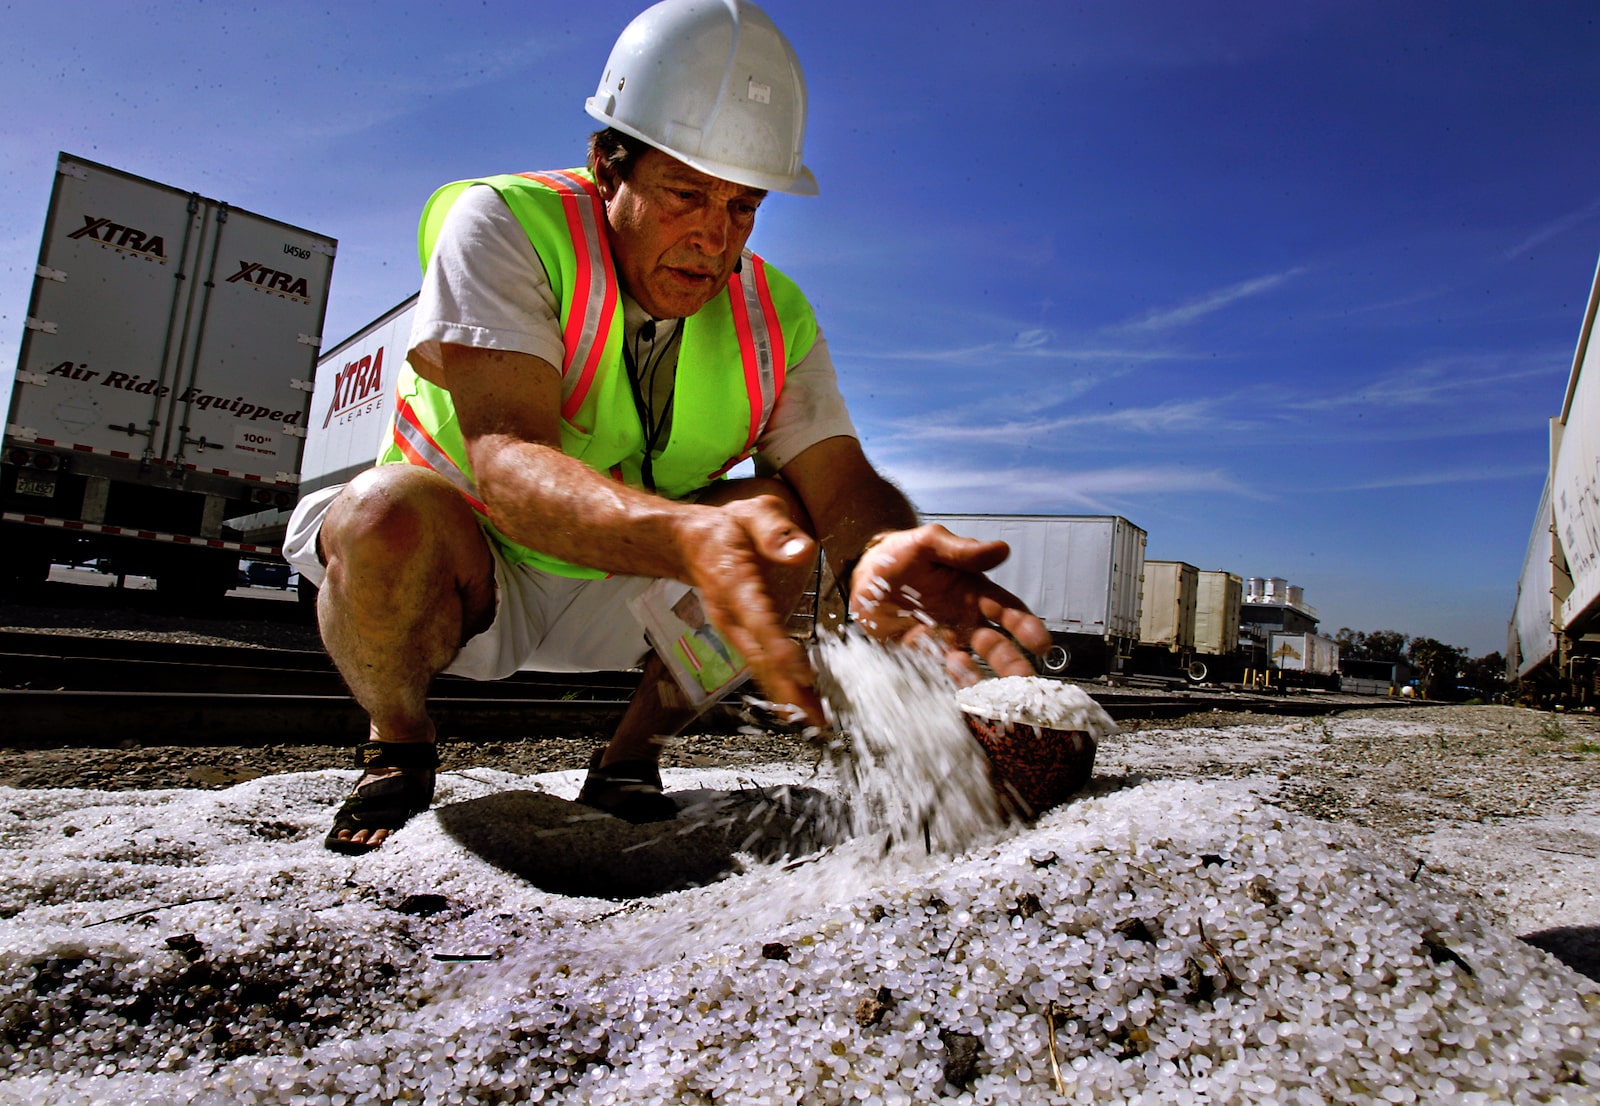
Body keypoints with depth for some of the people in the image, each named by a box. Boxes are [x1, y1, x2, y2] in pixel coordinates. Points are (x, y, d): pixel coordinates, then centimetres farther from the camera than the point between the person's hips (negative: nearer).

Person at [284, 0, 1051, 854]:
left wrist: (883, 555, -46)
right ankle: (398, 752, -1)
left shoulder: (773, 319, -9)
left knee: (783, 517, -19)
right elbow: (507, 458, -36)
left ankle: (626, 762, 1)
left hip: (619, 596, 4)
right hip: (460, 568, -3)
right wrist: (687, 538, -56)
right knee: (388, 516, -35)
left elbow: (844, 485, -20)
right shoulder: (502, 225, -21)